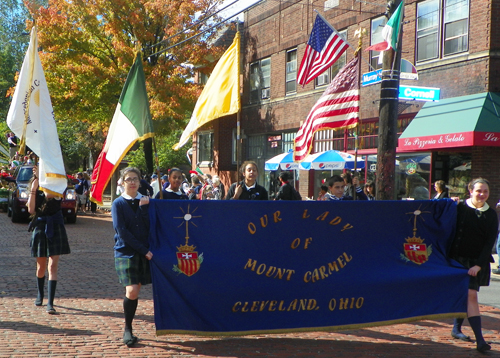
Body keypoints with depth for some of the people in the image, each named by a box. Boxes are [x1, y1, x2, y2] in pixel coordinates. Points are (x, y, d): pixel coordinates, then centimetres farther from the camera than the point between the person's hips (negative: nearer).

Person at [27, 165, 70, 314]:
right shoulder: (36, 192, 5)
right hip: (40, 228, 3)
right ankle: (40, 295, 36)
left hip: (55, 229, -3)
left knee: (52, 266, -10)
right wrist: (33, 190, -13)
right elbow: (31, 210, -8)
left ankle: (50, 303, -12)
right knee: (41, 266, 15)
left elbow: (49, 194, -28)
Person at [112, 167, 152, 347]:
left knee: (135, 291, 4)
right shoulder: (118, 204, -2)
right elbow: (122, 231, -9)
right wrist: (144, 250, -12)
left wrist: (143, 208, -11)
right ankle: (127, 329, 2)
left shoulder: (145, 201, 8)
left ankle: (129, 329, 19)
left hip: (144, 253, 3)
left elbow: (149, 227, -2)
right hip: (125, 252, -3)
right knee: (132, 291, -15)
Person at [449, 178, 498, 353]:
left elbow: (489, 242, -2)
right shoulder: (460, 208, -3)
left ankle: (456, 328, 33)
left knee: (467, 295, 11)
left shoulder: (491, 215, 3)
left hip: (478, 262, 3)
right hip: (459, 258, -3)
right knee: (471, 296, -10)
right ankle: (479, 339, -12)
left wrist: (479, 265, -11)